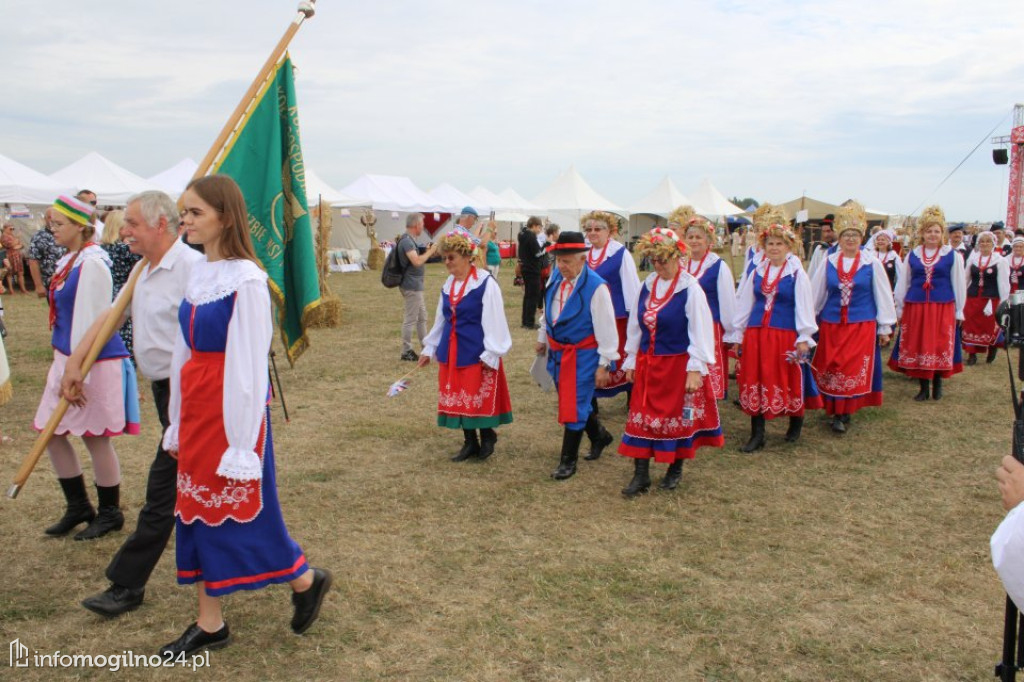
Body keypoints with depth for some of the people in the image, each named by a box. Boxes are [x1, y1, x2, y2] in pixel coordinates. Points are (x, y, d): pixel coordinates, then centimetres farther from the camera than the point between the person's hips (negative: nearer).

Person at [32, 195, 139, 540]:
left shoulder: (92, 263, -17)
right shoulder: (68, 260, 11)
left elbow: (90, 321, -21)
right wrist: (65, 369, 18)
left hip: (95, 362, -9)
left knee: (96, 438, 3)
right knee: (52, 433, 13)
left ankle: (110, 513, 21)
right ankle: (78, 508, 28)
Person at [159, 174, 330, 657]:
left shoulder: (246, 280, -16)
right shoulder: (199, 274, 8)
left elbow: (248, 367, -17)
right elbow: (184, 353, 13)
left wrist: (242, 442, -16)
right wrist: (178, 421, 16)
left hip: (232, 408, -8)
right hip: (195, 408, 8)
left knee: (241, 506, 3)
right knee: (198, 507, 13)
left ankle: (306, 581, 28)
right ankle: (209, 623, 27)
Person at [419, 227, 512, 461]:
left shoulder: (485, 284, -13)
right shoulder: (448, 284, 8)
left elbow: (494, 321, -13)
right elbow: (441, 319, 16)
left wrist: (491, 354, -15)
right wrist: (430, 348, 17)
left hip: (477, 351, -7)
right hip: (451, 350, 7)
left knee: (480, 397, 0)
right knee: (457, 397, 10)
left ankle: (487, 438, 23)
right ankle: (469, 442, 23)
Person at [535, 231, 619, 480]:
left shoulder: (596, 287, -21)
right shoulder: (556, 277, -2)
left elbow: (607, 329, -17)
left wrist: (604, 364, -15)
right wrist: (542, 338, 23)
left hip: (582, 356, -7)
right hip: (557, 352, 7)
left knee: (574, 406, -1)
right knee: (569, 401, 20)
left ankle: (568, 461, 14)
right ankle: (599, 435, 45)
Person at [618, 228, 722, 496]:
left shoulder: (691, 289, -13)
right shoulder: (647, 285, 4)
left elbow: (700, 331, -14)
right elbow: (635, 325, 11)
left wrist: (695, 369, -17)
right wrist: (631, 360, 12)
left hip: (678, 364, -5)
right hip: (648, 363, 5)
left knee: (678, 415, 9)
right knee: (642, 415, 3)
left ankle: (675, 469, 28)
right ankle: (641, 475, 9)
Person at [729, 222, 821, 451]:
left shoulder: (797, 274, -2)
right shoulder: (756, 273, 9)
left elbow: (804, 307, -3)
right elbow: (744, 304, 14)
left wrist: (804, 338, -9)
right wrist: (737, 334, 12)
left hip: (786, 335, -3)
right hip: (756, 335, 4)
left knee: (789, 381, 5)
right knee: (754, 382, 1)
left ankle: (796, 425, 31)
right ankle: (757, 435, 9)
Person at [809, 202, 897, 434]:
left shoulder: (872, 263, -1)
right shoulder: (828, 263, 4)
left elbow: (883, 296, 3)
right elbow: (815, 293, 10)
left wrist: (885, 327, 3)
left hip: (862, 325, -2)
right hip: (831, 324, 2)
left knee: (854, 370, -3)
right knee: (831, 369, 5)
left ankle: (842, 414, 4)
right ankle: (836, 410, 19)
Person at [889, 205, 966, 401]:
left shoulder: (952, 255, 2)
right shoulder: (912, 255, 6)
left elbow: (959, 285, 5)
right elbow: (902, 283, 10)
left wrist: (958, 311, 4)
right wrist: (899, 309, 10)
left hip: (943, 308, -1)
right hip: (915, 307, 2)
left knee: (940, 347, 2)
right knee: (917, 347, 3)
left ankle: (937, 383, 21)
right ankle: (924, 388, 15)